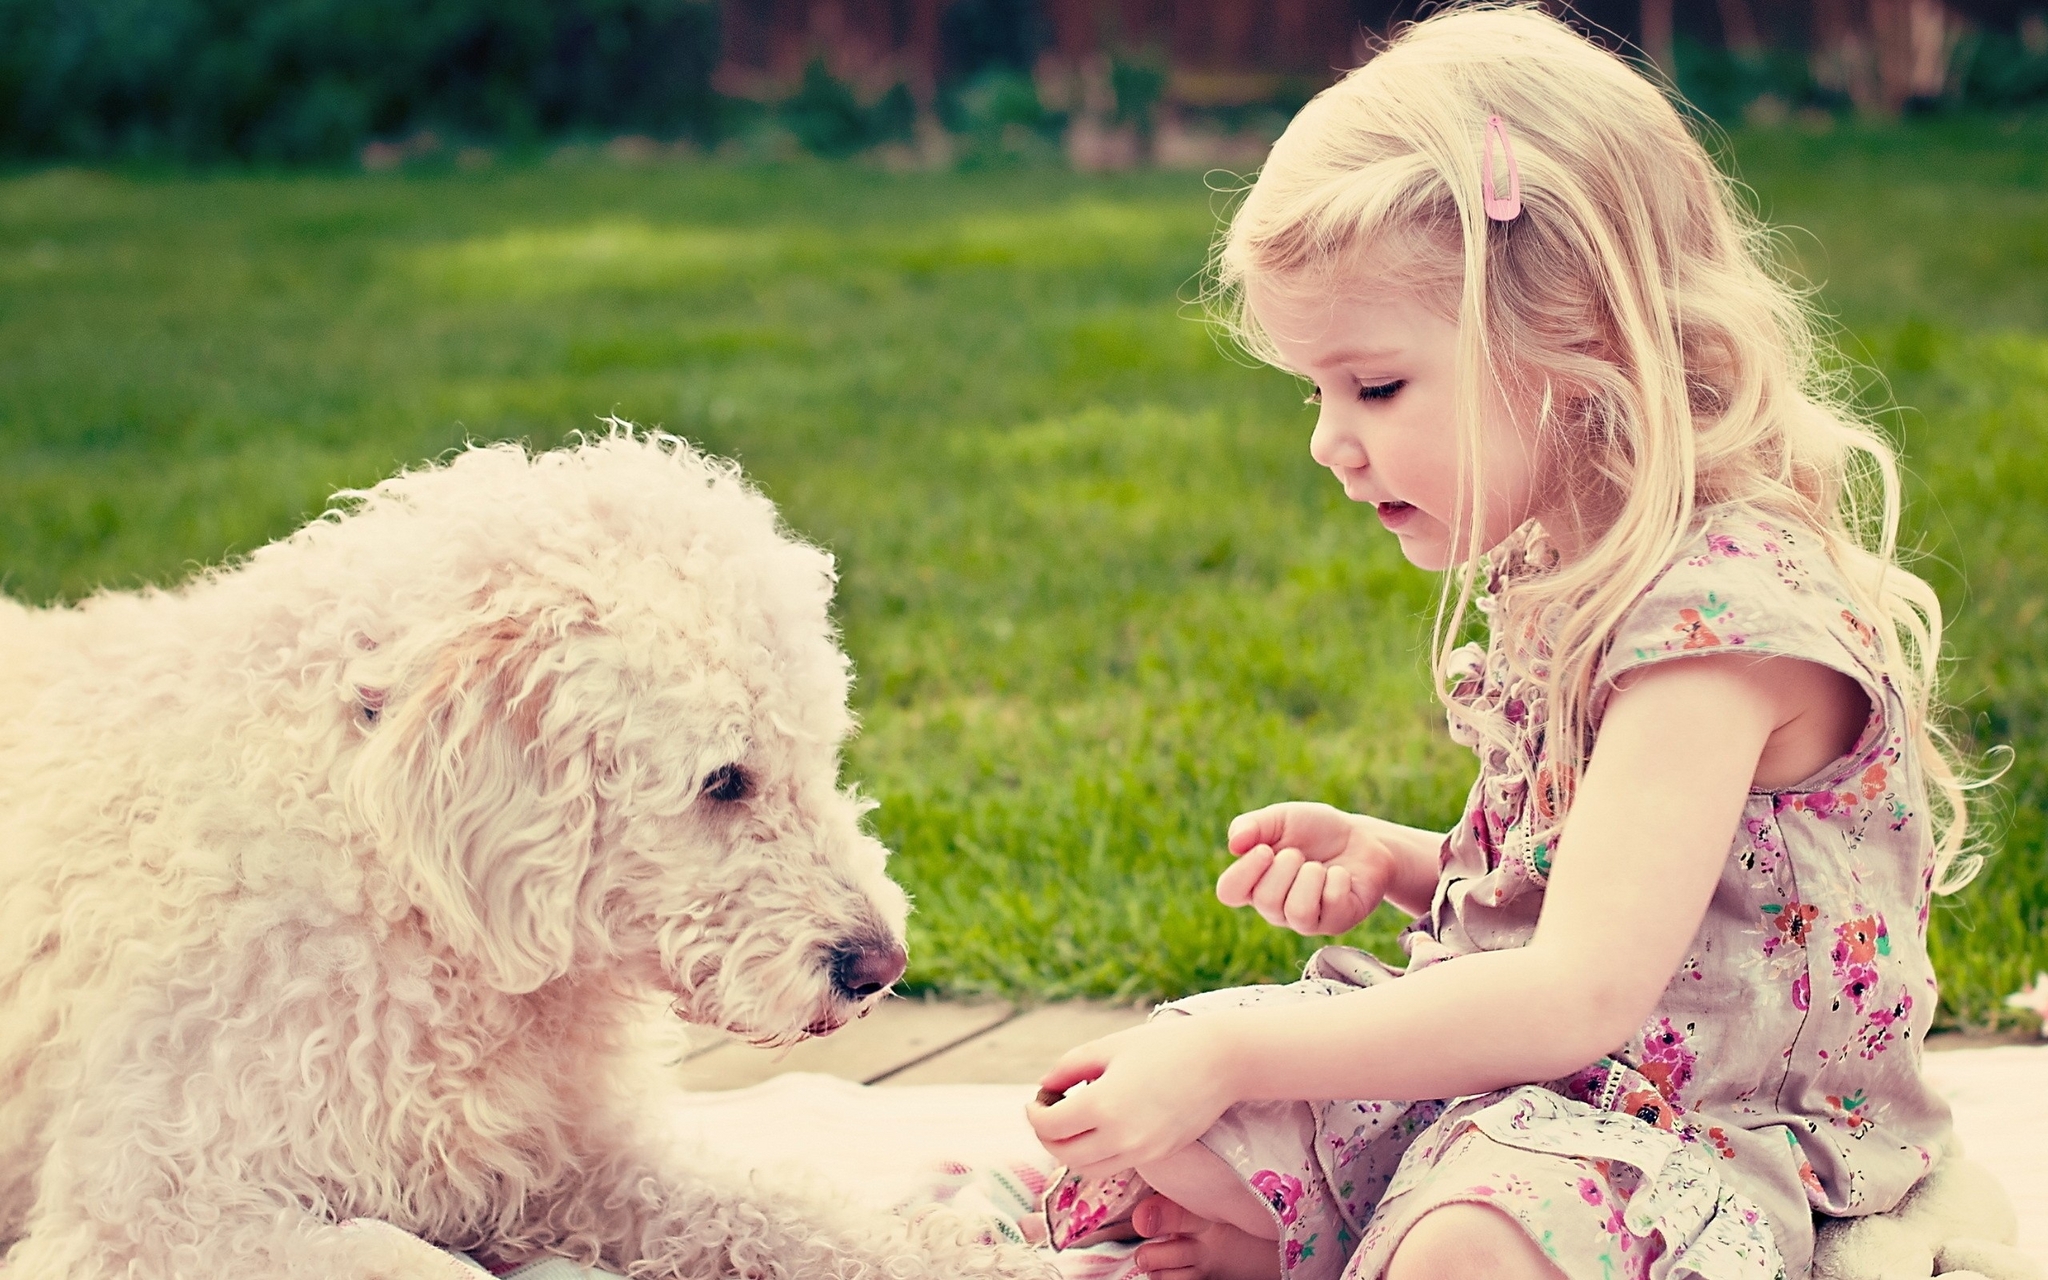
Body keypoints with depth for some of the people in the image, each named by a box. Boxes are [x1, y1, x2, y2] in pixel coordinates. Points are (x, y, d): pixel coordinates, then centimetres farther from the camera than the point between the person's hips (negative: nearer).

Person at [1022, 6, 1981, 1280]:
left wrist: (1232, 1057, -29)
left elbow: (1581, 994, -30)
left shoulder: (1725, 606, -23)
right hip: (1496, 1069, 9)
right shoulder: (1559, 575, 7)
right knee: (1137, 1147, -5)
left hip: (1701, 1137, -9)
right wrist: (1395, 860, 1)